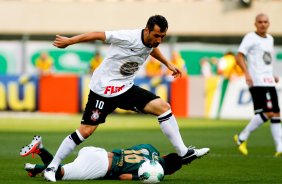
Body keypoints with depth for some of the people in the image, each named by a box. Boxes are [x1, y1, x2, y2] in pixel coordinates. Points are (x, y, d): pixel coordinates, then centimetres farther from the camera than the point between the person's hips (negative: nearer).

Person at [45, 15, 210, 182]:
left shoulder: (152, 41, -2)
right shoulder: (129, 37, -25)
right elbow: (98, 35, -16)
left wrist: (168, 64, 31)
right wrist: (69, 41, -9)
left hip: (126, 88, 7)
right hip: (103, 89, -7)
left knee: (163, 107, -6)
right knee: (85, 131, -9)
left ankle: (183, 153, 0)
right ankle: (52, 167, 3)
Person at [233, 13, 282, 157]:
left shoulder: (270, 39, 19)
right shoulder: (250, 38, -4)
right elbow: (239, 57, -11)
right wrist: (247, 73, -24)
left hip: (268, 82, 8)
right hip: (257, 82, -8)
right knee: (267, 112, -17)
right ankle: (242, 138, -5)